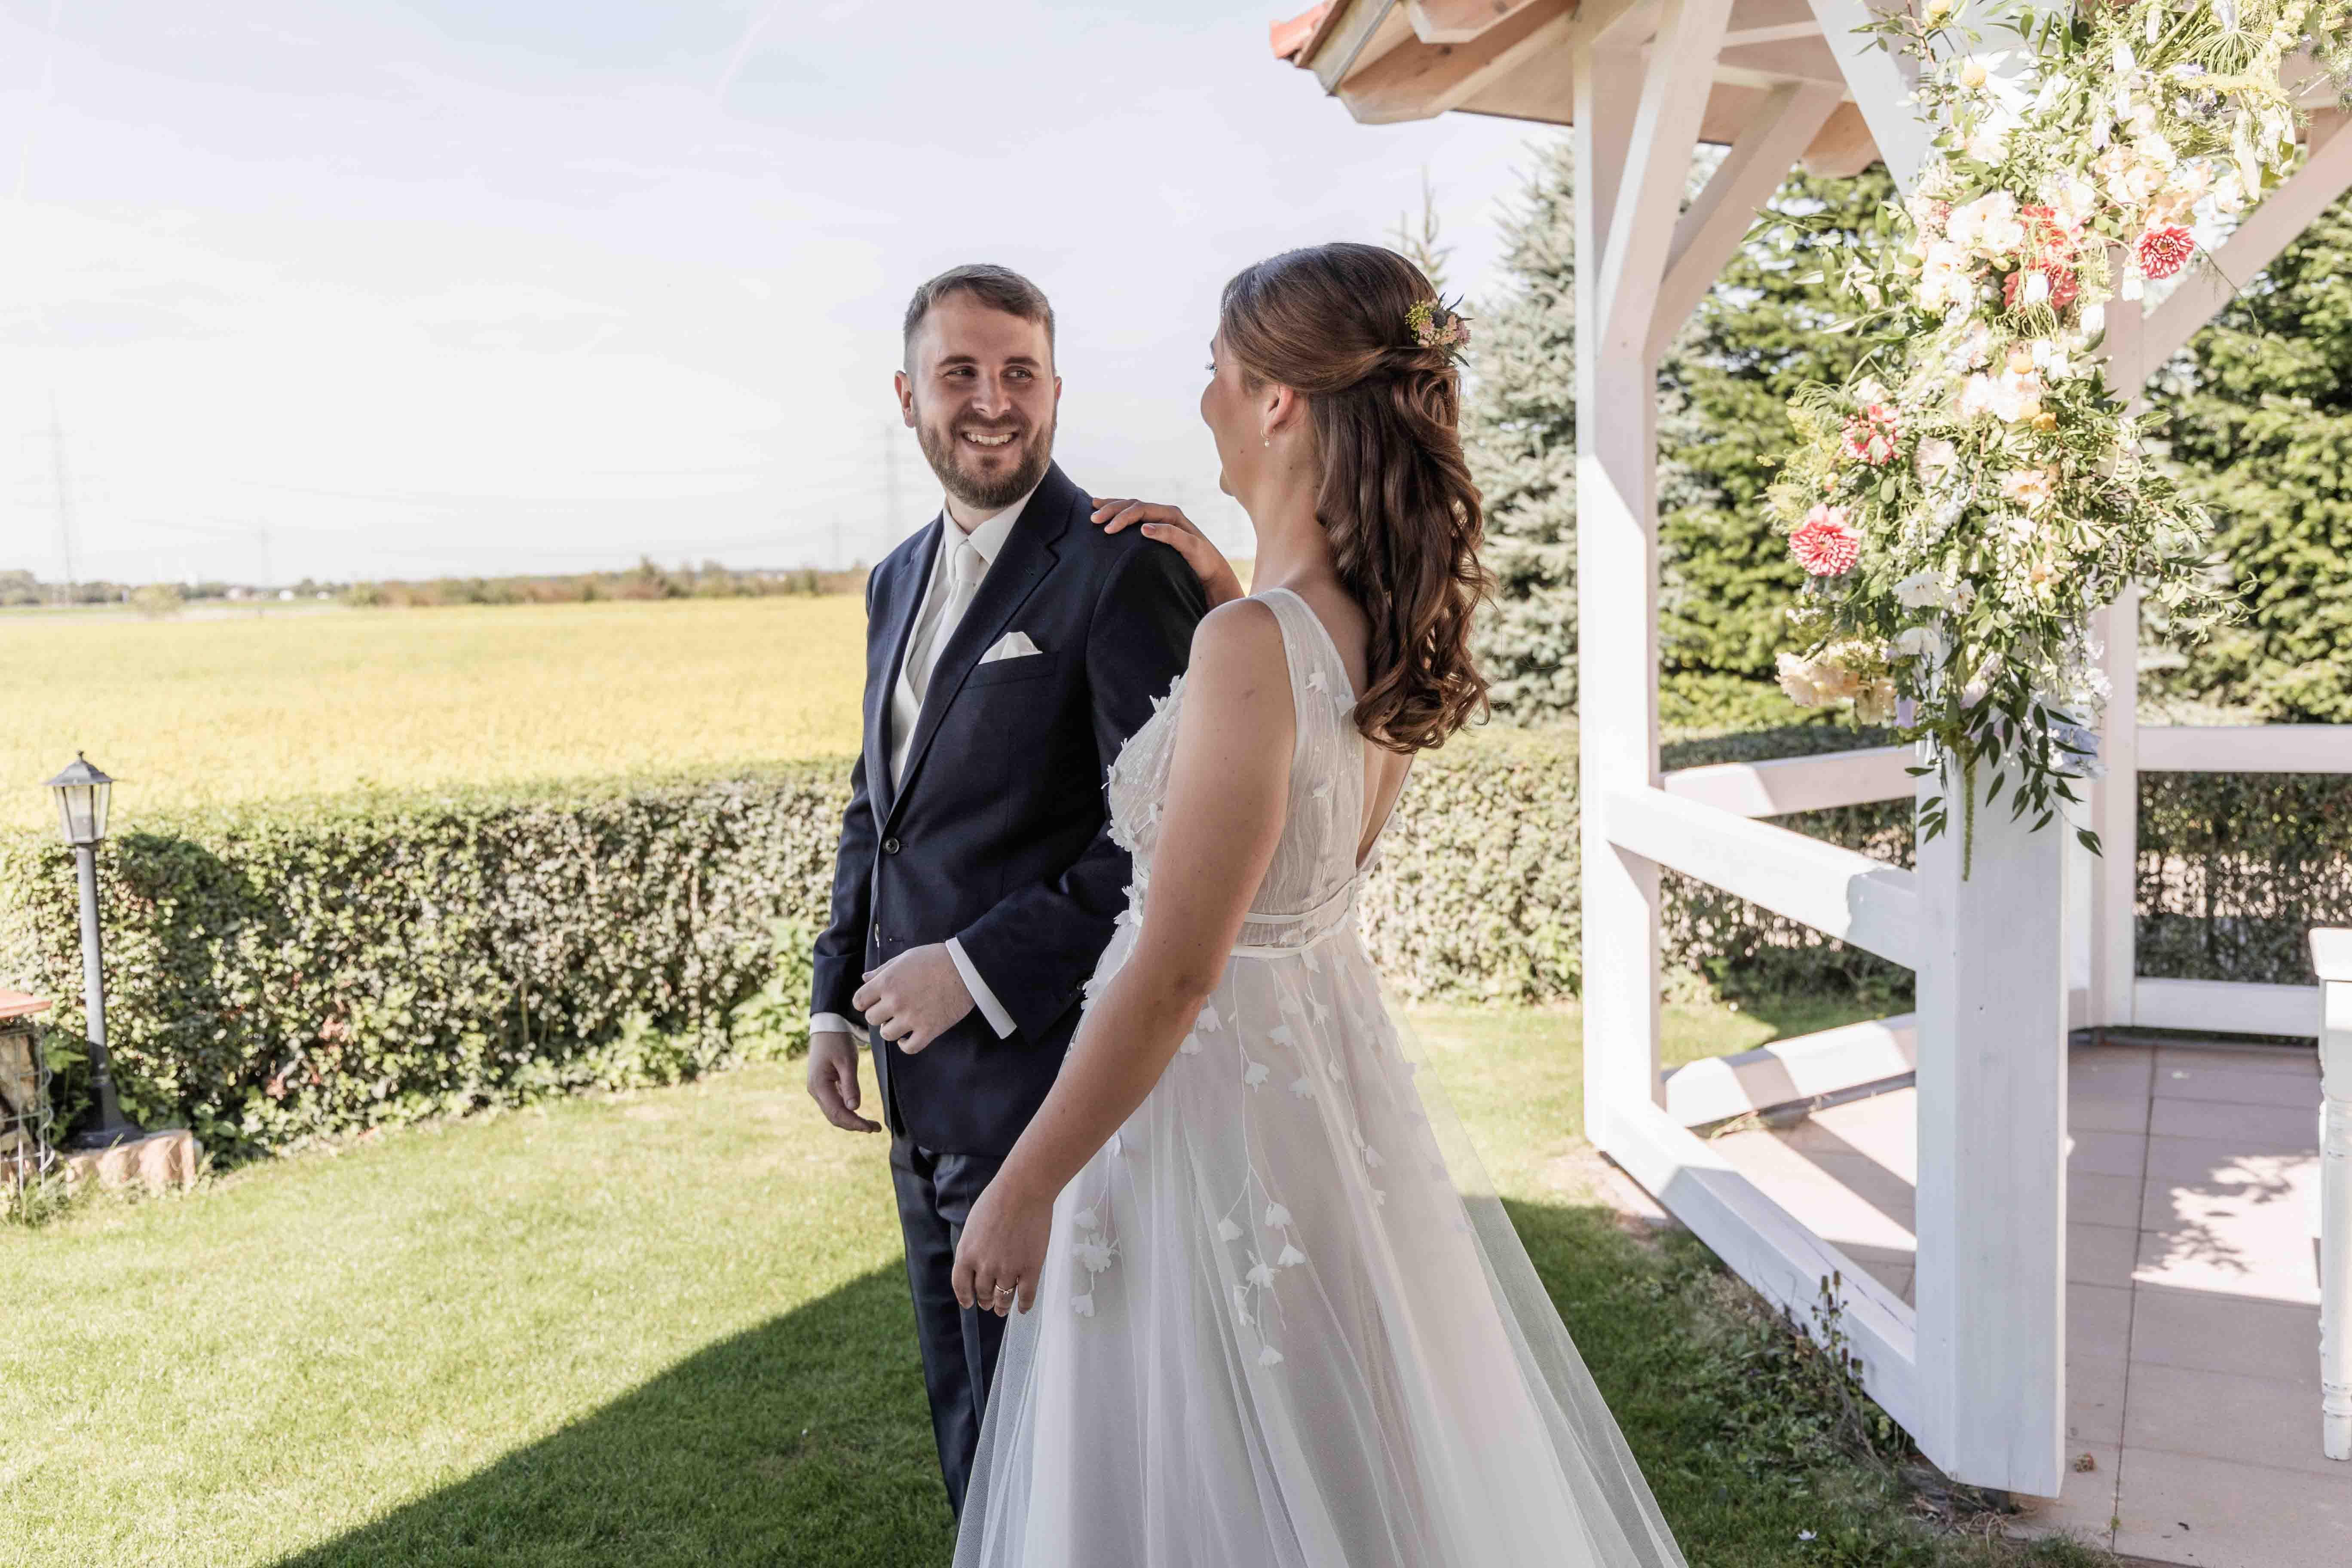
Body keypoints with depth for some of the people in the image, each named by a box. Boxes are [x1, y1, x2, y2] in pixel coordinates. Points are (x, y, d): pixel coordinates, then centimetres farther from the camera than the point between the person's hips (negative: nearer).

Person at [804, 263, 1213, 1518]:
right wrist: (835, 1001, 13)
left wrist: (979, 970, -20)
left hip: (1041, 1073, -8)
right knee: (961, 1402, 22)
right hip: (920, 1078, 8)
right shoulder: (900, 579, 12)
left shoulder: (1123, 569, -14)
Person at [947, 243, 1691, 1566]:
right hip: (1336, 1046, 8)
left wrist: (1024, 1191, -16)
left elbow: (1174, 974, -25)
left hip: (1212, 1088, -8)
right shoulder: (1400, 614, -4)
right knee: (1374, 1454, 27)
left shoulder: (1251, 646, -28)